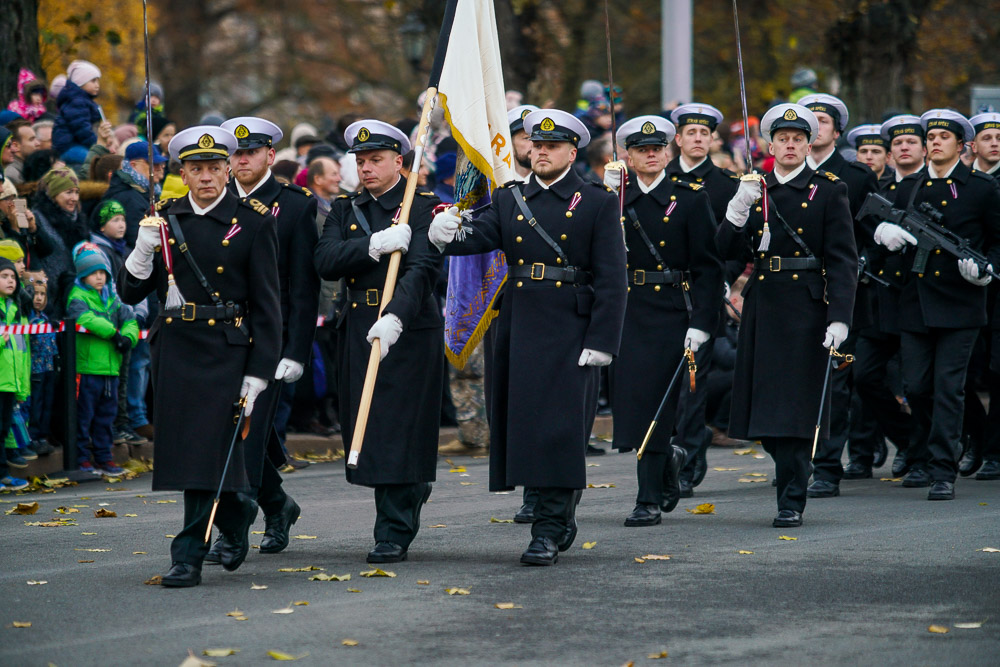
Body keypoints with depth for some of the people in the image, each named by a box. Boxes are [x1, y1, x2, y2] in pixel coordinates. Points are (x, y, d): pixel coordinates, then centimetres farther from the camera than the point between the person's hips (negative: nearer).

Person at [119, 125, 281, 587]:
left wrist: (257, 375, -10)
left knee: (208, 449, -9)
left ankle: (189, 555, -5)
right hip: (173, 352, 4)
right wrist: (143, 250, -12)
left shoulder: (254, 224, -4)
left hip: (224, 353, -4)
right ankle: (237, 515, 35)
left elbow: (266, 306, -4)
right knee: (183, 449, 9)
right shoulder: (165, 219, 8)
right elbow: (131, 293, 8)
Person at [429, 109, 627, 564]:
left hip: (570, 334, -5)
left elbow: (611, 279, -5)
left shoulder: (598, 204, 0)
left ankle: (548, 533, -4)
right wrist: (446, 236, -27)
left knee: (560, 428, -8)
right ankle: (562, 519, 25)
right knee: (521, 422, 8)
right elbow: (479, 237, -4)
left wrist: (601, 342, -12)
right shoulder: (509, 201, 12)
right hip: (518, 330, 5)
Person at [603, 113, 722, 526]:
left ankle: (649, 500, 0)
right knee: (629, 399, 4)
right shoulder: (616, 200, 9)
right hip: (626, 314, 4)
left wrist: (701, 324, -13)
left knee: (654, 404, -7)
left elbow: (708, 267, -5)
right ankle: (669, 460, 34)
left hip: (670, 314, -4)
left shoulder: (690, 198, -1)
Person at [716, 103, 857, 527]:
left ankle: (792, 500, -3)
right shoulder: (754, 191, 12)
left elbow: (843, 260, -6)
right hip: (762, 308, 4)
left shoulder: (828, 191, 0)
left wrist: (840, 318, -15)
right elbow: (729, 251, 6)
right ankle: (792, 472, 25)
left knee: (794, 404, -7)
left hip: (806, 310, -4)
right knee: (763, 409, 5)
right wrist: (737, 211, -13)